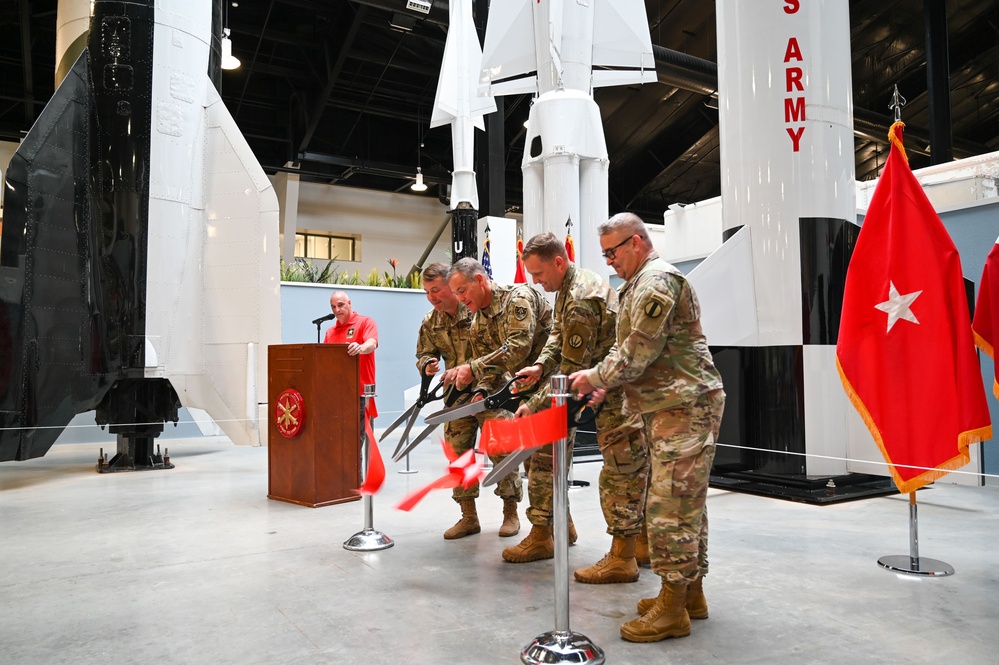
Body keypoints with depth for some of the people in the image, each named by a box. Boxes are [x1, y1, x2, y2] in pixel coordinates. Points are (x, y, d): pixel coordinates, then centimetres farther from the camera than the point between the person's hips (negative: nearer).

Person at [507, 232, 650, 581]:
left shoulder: (581, 304, -26)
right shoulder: (571, 283, 7)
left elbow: (572, 371, -24)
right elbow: (558, 333, 14)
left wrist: (535, 405, -18)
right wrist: (541, 365, -3)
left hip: (620, 389, -10)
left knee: (622, 466, -6)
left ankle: (622, 558, 0)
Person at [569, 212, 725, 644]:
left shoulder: (656, 281, -13)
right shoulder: (642, 283, 22)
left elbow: (638, 352, -19)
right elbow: (635, 351, 24)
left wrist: (596, 377, -6)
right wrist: (603, 383, 11)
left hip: (682, 409, -11)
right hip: (674, 409, 11)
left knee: (671, 505, -7)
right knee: (685, 503, 15)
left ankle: (673, 608, 1)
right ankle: (691, 593, 25)